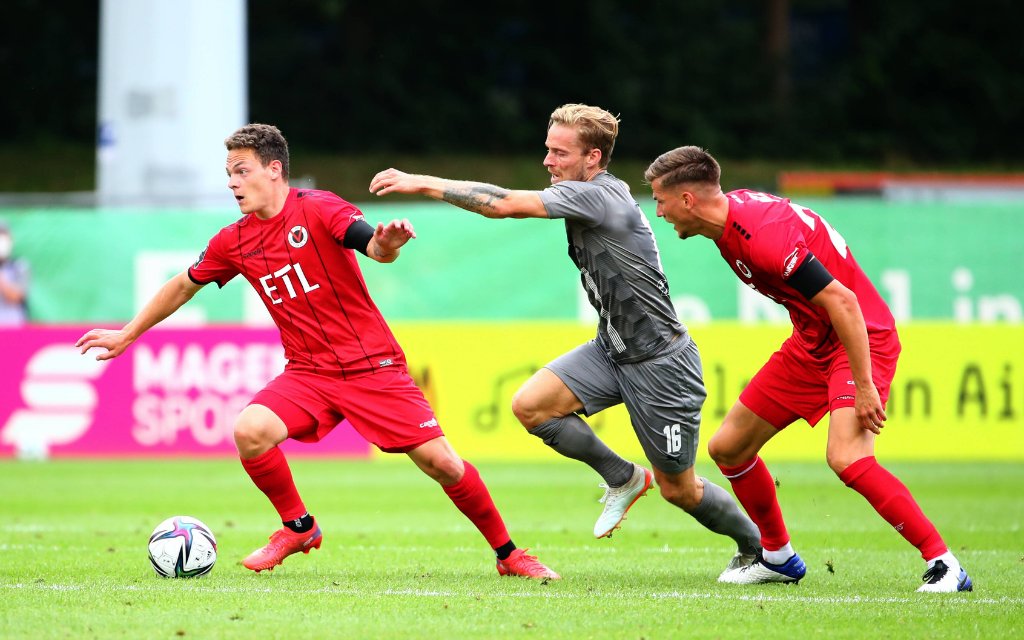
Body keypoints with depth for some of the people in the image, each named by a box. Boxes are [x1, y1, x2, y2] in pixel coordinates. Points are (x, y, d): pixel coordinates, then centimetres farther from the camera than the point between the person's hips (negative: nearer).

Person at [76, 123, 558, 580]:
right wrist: (126, 335, 25)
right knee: (250, 432, -24)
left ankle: (508, 555, 9)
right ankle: (298, 528, 0)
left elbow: (377, 249, -25)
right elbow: (184, 286, 21)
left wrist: (387, 242, -50)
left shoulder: (318, 210, -11)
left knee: (441, 463, -11)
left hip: (373, 366, -4)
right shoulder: (235, 241, 5)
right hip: (308, 374, 4)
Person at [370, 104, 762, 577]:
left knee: (678, 489, 2)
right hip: (612, 349, 9)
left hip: (658, 361, -9)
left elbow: (504, 205, -28)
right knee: (530, 404, -9)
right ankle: (622, 478, 11)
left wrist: (423, 182, -24)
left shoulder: (596, 196, -23)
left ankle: (759, 548, 27)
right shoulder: (595, 194, 5)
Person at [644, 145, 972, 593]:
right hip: (811, 342, 10)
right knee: (727, 448, 10)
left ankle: (944, 566, -23)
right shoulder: (731, 210, 0)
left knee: (846, 458, -30)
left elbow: (842, 301, -29)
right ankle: (777, 558, 28)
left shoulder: (762, 235, -29)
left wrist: (864, 387, -28)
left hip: (860, 338, -10)